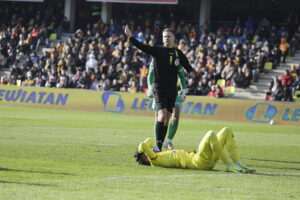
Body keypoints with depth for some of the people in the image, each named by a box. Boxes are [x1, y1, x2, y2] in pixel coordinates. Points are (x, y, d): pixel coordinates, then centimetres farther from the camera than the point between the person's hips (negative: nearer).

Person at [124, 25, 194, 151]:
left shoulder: (178, 53, 10)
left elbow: (187, 66, 14)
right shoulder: (158, 51, 0)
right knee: (162, 116, -18)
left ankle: (160, 145, 12)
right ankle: (158, 145, -17)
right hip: (159, 87, -4)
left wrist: (191, 72, -10)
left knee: (167, 119, 5)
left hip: (172, 89, 4)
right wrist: (131, 37, -25)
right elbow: (142, 47, -12)